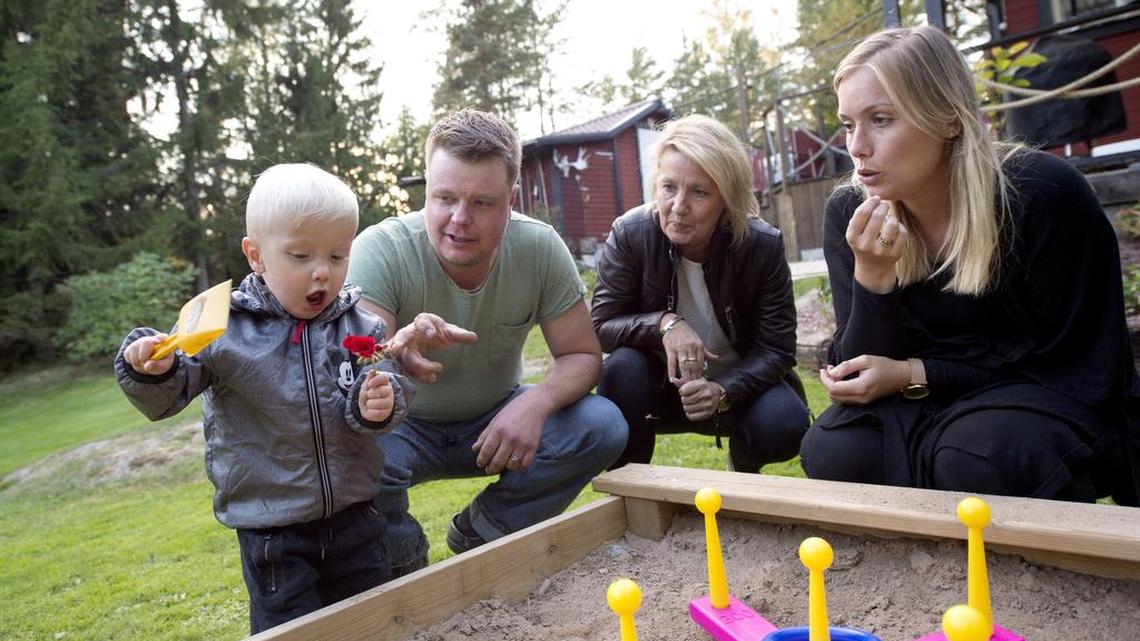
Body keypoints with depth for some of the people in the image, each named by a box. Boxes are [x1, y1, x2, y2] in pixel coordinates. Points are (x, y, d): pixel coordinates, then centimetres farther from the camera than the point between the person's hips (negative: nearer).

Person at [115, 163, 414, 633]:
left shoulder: (359, 326, -4)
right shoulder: (222, 327, -9)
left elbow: (391, 394, -3)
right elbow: (166, 398, -5)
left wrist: (379, 405, -26)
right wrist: (152, 370, -26)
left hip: (354, 519, 2)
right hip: (270, 531, -2)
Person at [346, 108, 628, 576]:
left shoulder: (539, 248, -17)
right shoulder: (380, 250, -24)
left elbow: (583, 355, -12)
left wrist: (536, 402, -34)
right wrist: (396, 353, -60)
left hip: (495, 422, 3)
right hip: (404, 427, -2)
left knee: (602, 427, -20)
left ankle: (477, 536, 3)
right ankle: (403, 566, 0)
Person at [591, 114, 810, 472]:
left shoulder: (763, 246, -19)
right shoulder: (629, 235, -19)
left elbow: (776, 348, -16)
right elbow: (601, 325, -16)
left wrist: (724, 391, -35)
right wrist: (663, 322, -35)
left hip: (737, 383, 0)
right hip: (664, 382, 0)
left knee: (784, 425, -28)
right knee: (622, 368, -31)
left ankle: (744, 470, 10)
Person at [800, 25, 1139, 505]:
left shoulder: (1043, 193, -20)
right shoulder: (848, 213, -9)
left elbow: (1080, 364, -14)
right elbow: (859, 370, -8)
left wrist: (914, 374, -22)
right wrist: (872, 277, -28)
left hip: (1050, 401, -3)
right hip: (930, 409, 3)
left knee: (975, 459, -34)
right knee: (831, 452, -25)